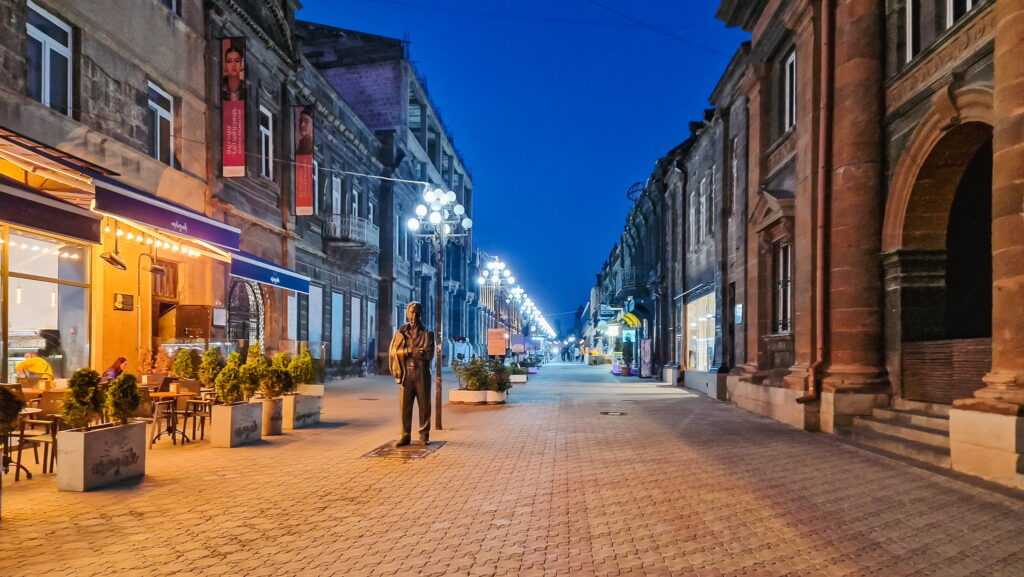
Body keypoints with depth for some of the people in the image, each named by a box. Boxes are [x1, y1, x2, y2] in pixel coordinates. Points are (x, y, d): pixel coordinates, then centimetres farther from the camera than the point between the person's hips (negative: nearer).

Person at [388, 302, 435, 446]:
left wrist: (412, 351, -15)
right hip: (406, 373, 0)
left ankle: (424, 435, 10)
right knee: (405, 405, -1)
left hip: (422, 373, 0)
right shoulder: (401, 332, 11)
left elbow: (430, 355, -4)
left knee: (424, 405, 2)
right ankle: (404, 436, 6)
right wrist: (410, 350, -16)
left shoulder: (427, 333, 8)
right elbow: (394, 351, -1)